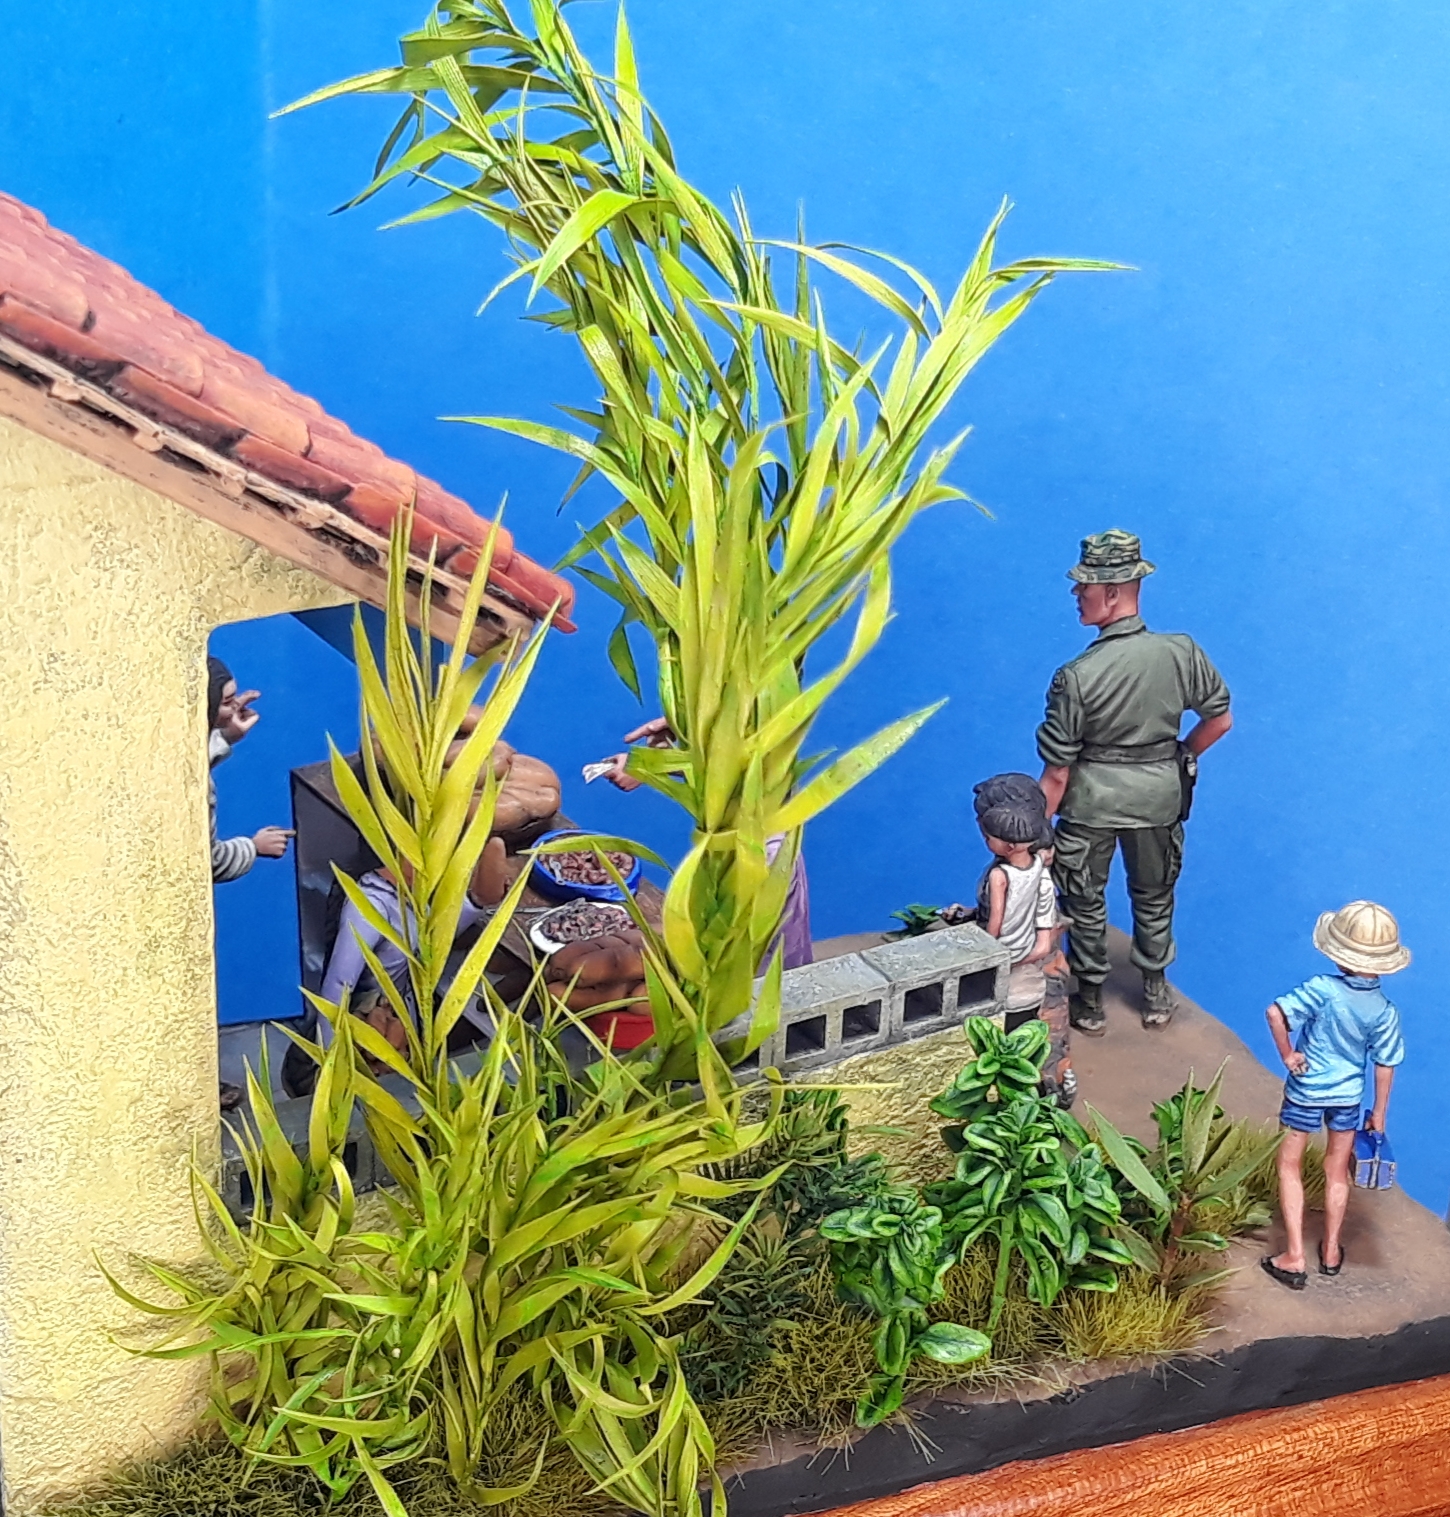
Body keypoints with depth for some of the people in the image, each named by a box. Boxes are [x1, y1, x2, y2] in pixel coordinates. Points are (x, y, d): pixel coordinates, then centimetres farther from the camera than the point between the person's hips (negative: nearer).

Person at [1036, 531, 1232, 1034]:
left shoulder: (1076, 677, -24)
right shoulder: (1182, 652, -16)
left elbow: (1057, 771, -17)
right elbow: (1220, 720, -1)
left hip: (1091, 802, -3)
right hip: (1159, 795, 3)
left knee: (1085, 903, 18)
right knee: (1154, 897, 25)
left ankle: (1089, 1002, 30)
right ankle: (1156, 993, 39)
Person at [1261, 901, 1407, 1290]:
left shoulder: (1323, 990, -24)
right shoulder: (1385, 1011, -13)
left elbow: (1276, 1012, -34)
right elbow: (1385, 1066, -5)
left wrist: (1287, 1055, -18)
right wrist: (1379, 1114, 7)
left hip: (1306, 1091, -3)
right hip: (1349, 1096, 3)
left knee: (1289, 1167, 12)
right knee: (1337, 1172, 20)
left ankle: (1294, 1258, 9)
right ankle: (1331, 1251, 33)